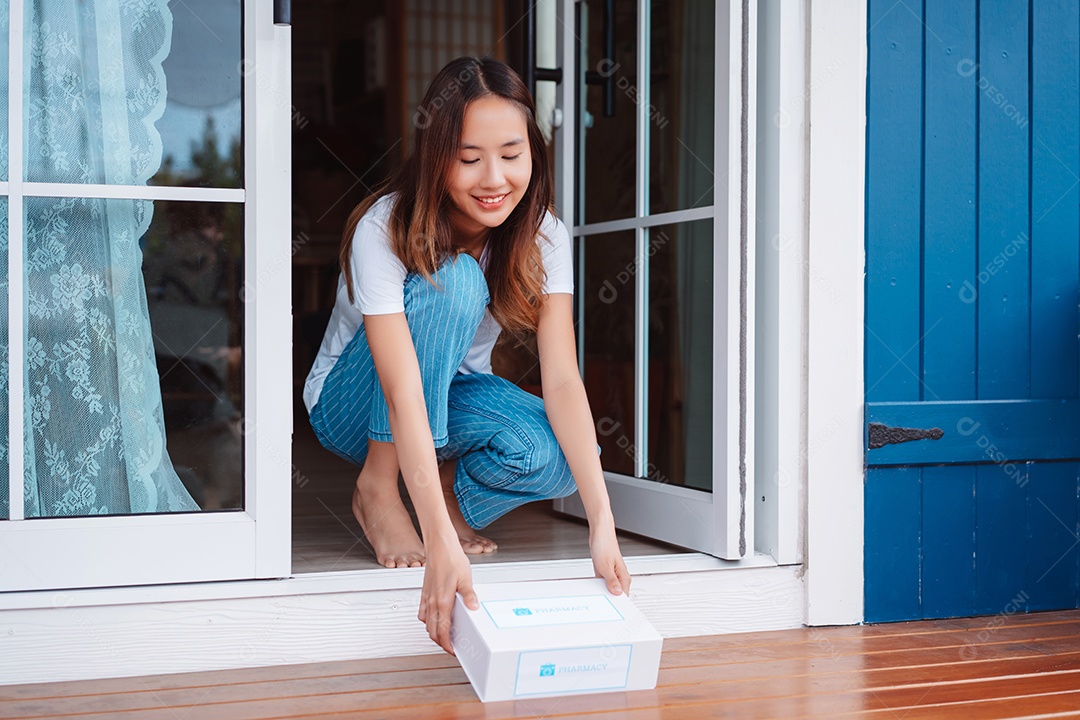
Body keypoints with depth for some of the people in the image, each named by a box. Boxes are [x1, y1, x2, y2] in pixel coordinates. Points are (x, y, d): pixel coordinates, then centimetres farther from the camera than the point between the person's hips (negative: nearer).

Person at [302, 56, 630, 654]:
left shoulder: (542, 236, -16)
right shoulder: (383, 231, -29)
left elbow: (563, 380, -25)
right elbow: (403, 395, -38)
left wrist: (602, 524, -37)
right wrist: (442, 545, -48)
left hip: (456, 393, 3)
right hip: (354, 403, -3)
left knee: (552, 457, -32)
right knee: (451, 280, -33)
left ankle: (455, 490, 2)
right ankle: (378, 489, -18)